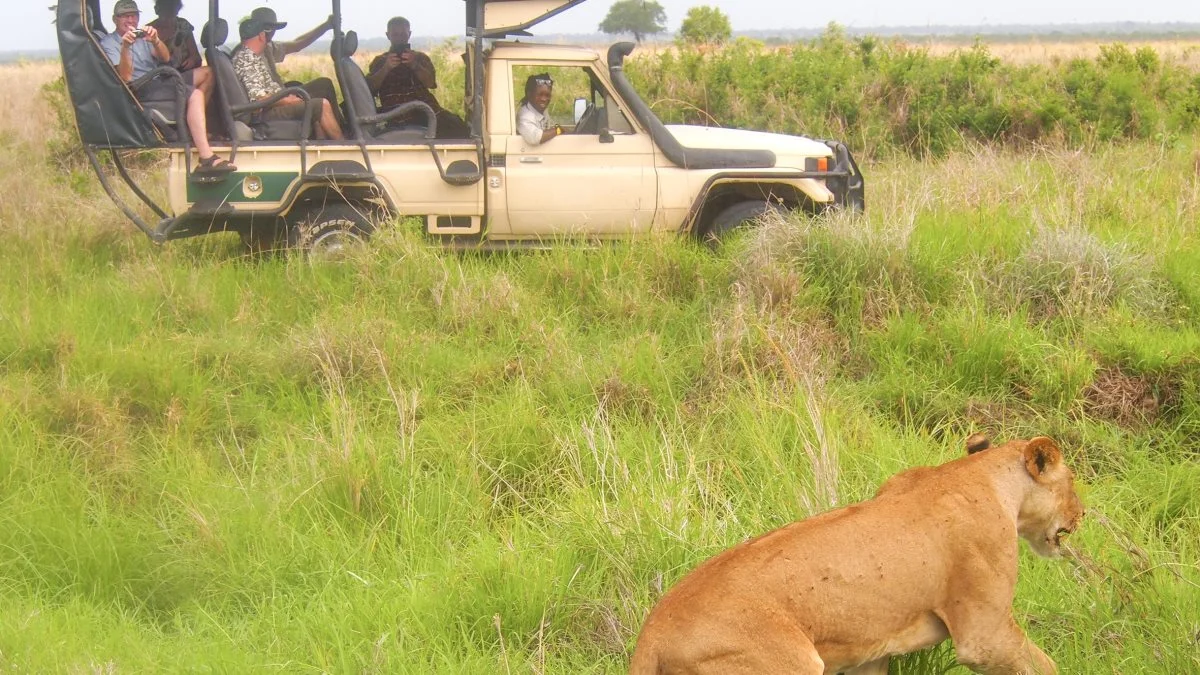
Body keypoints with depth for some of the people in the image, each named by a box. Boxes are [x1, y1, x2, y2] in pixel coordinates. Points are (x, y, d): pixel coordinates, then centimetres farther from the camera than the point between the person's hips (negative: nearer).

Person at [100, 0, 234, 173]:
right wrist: (125, 47, -29)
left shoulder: (141, 35, 23)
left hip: (160, 83, 8)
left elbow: (166, 58, 5)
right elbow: (126, 77, -16)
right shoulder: (108, 43, 0)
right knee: (195, 95, -29)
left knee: (207, 73, 3)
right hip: (140, 91, -8)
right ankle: (207, 159, -43)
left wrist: (155, 41, -16)